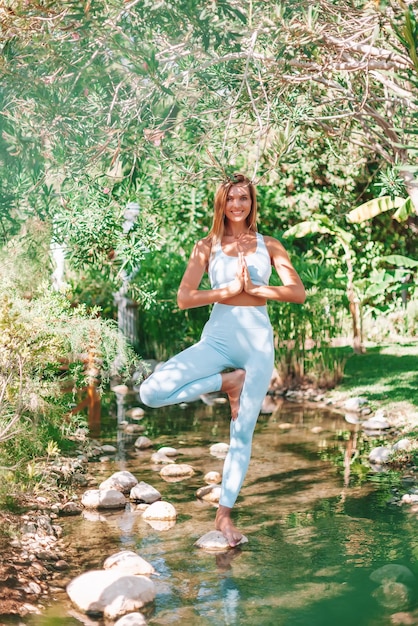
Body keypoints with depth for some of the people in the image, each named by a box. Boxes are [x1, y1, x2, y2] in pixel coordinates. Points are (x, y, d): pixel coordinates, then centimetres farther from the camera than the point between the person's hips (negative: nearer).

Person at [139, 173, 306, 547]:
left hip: (258, 341, 0)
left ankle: (225, 513, 14)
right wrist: (228, 289, -13)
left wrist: (255, 288, -11)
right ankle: (227, 382, -2)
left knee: (243, 432, 0)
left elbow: (298, 293, 0)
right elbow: (184, 298, -4)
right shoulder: (207, 247, 7)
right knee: (152, 392, -20)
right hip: (217, 338, 0)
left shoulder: (269, 246, 10)